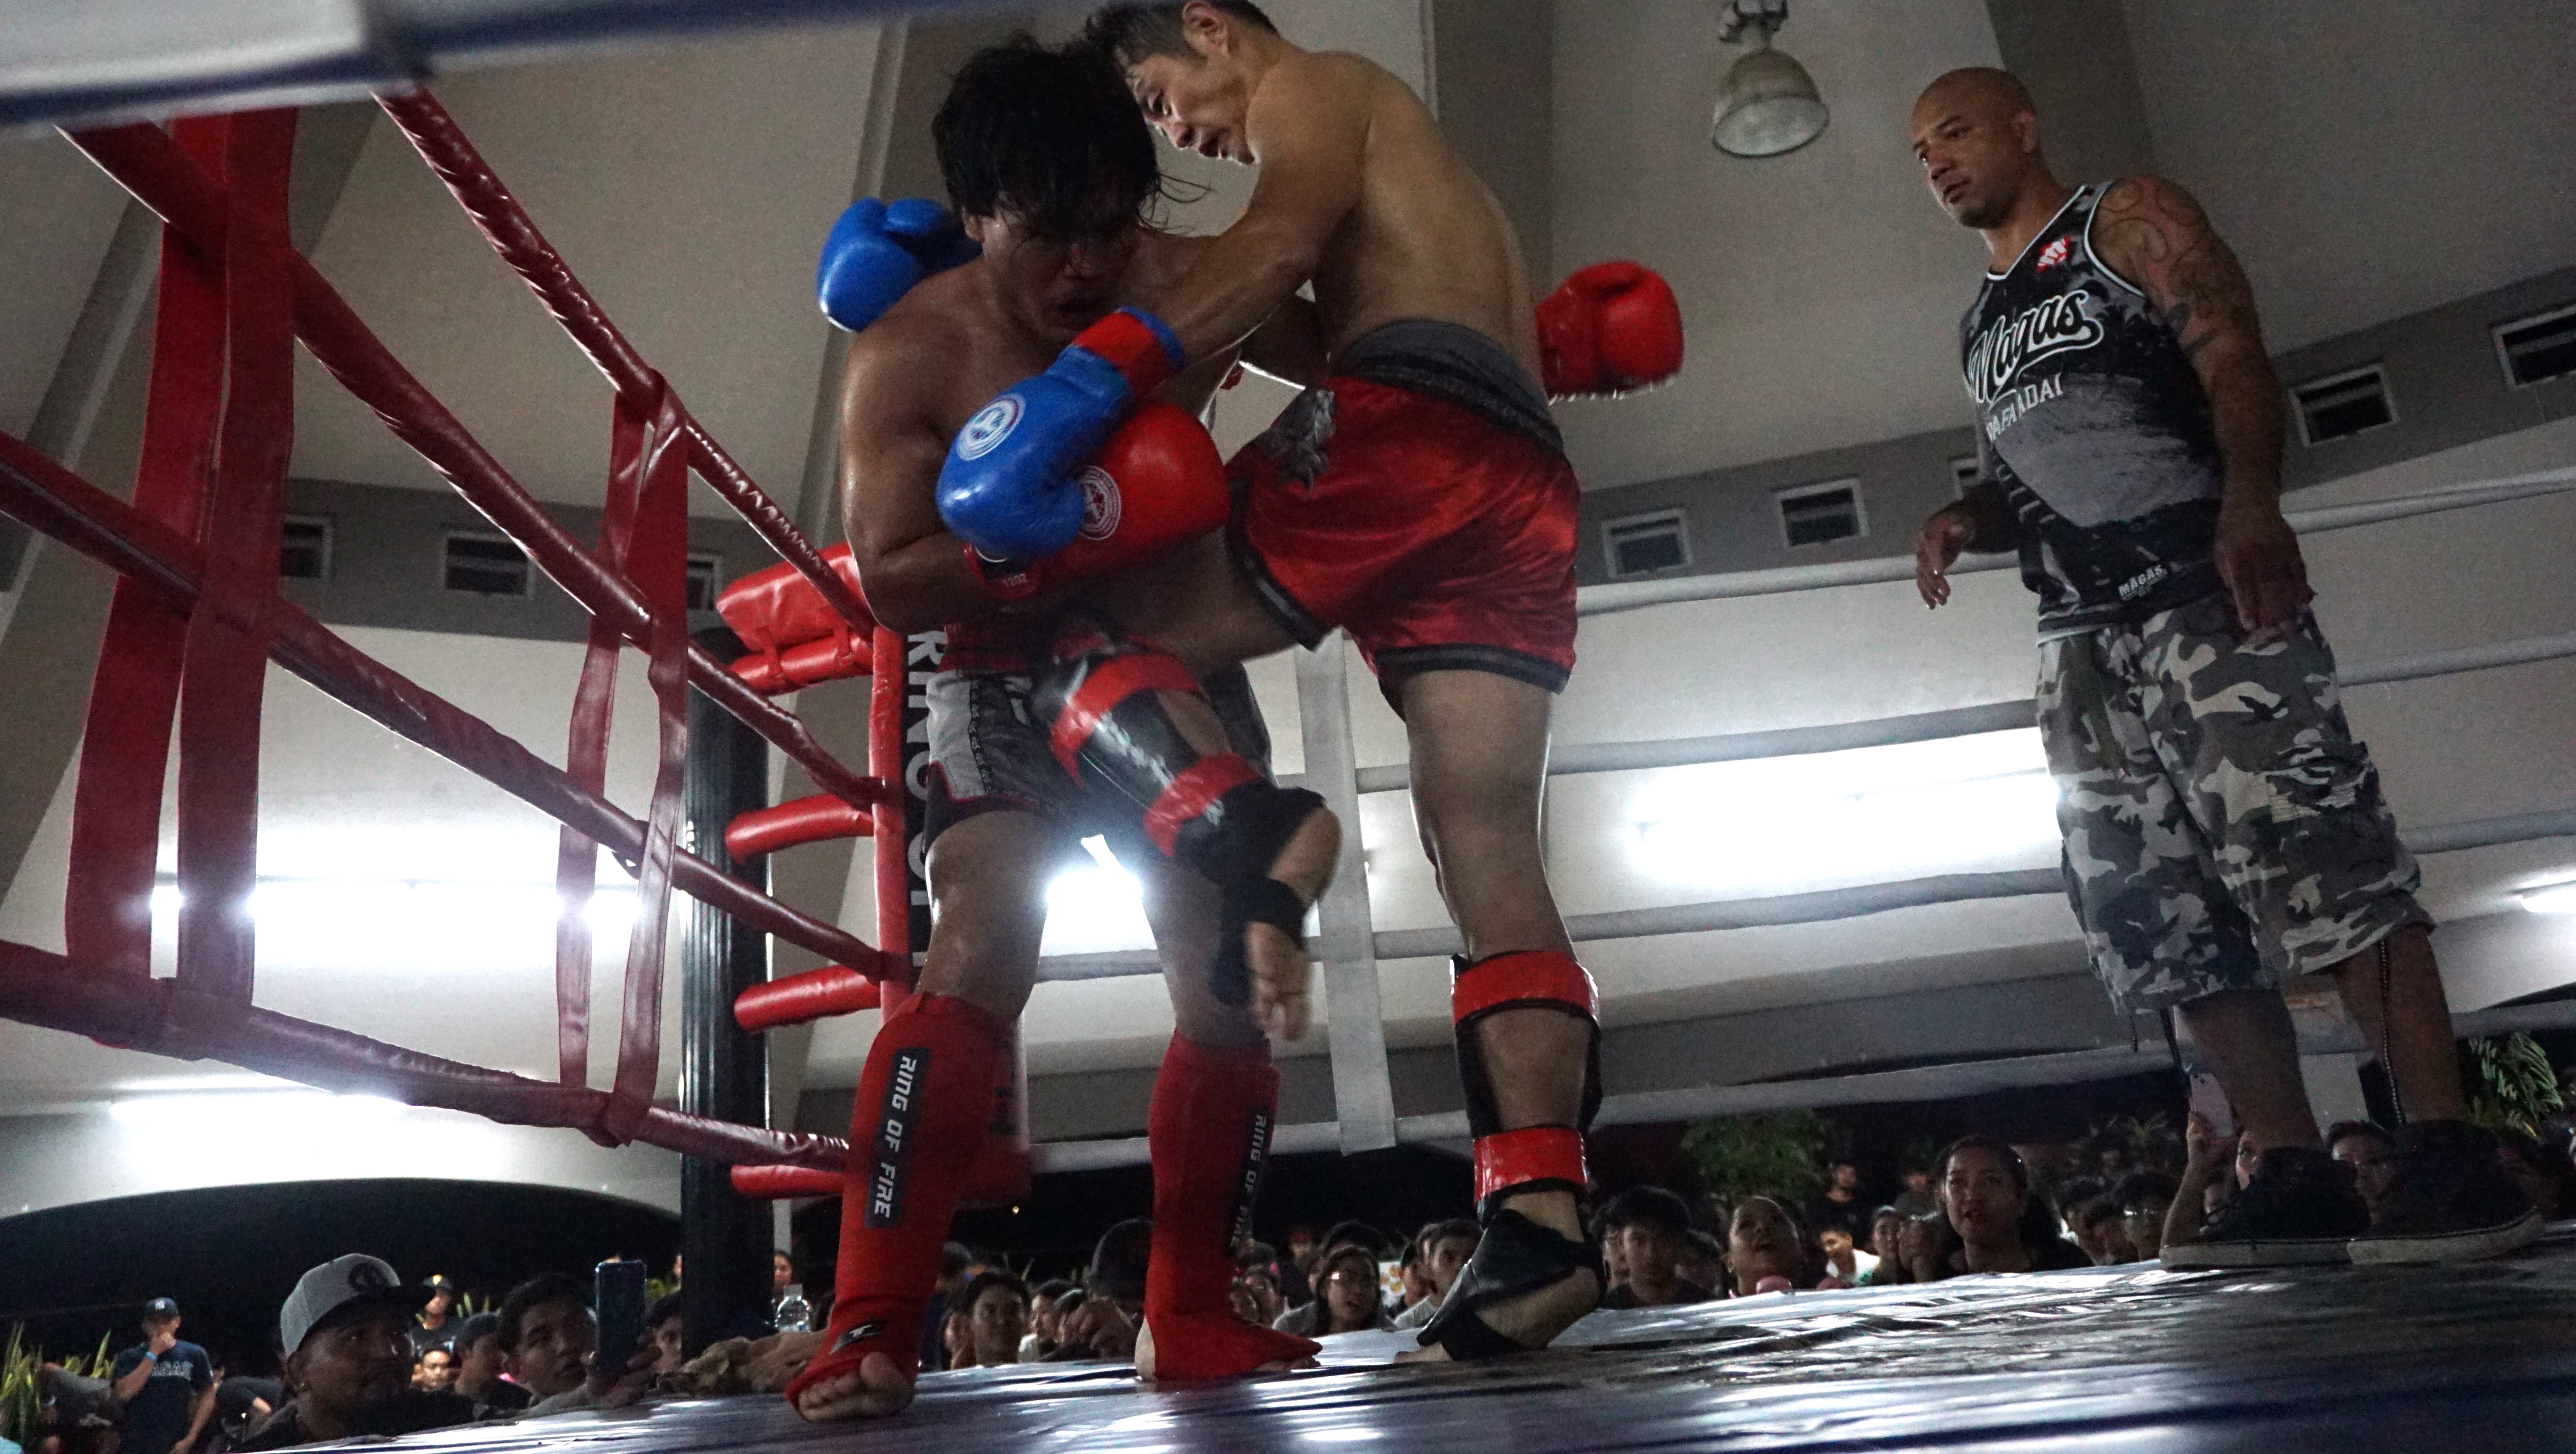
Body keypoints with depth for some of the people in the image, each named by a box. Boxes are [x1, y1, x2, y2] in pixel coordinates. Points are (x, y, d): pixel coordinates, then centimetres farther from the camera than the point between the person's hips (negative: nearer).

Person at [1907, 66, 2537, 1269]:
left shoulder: (2128, 221, 6)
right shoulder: (1981, 325, 25)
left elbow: (2236, 364, -8)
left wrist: (2249, 497, -26)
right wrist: (1965, 519, 6)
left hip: (2202, 596, -7)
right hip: (2082, 641, 7)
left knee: (2311, 856, -14)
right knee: (2154, 910, 1)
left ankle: (2448, 1157, -10)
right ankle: (2294, 1178, 4)